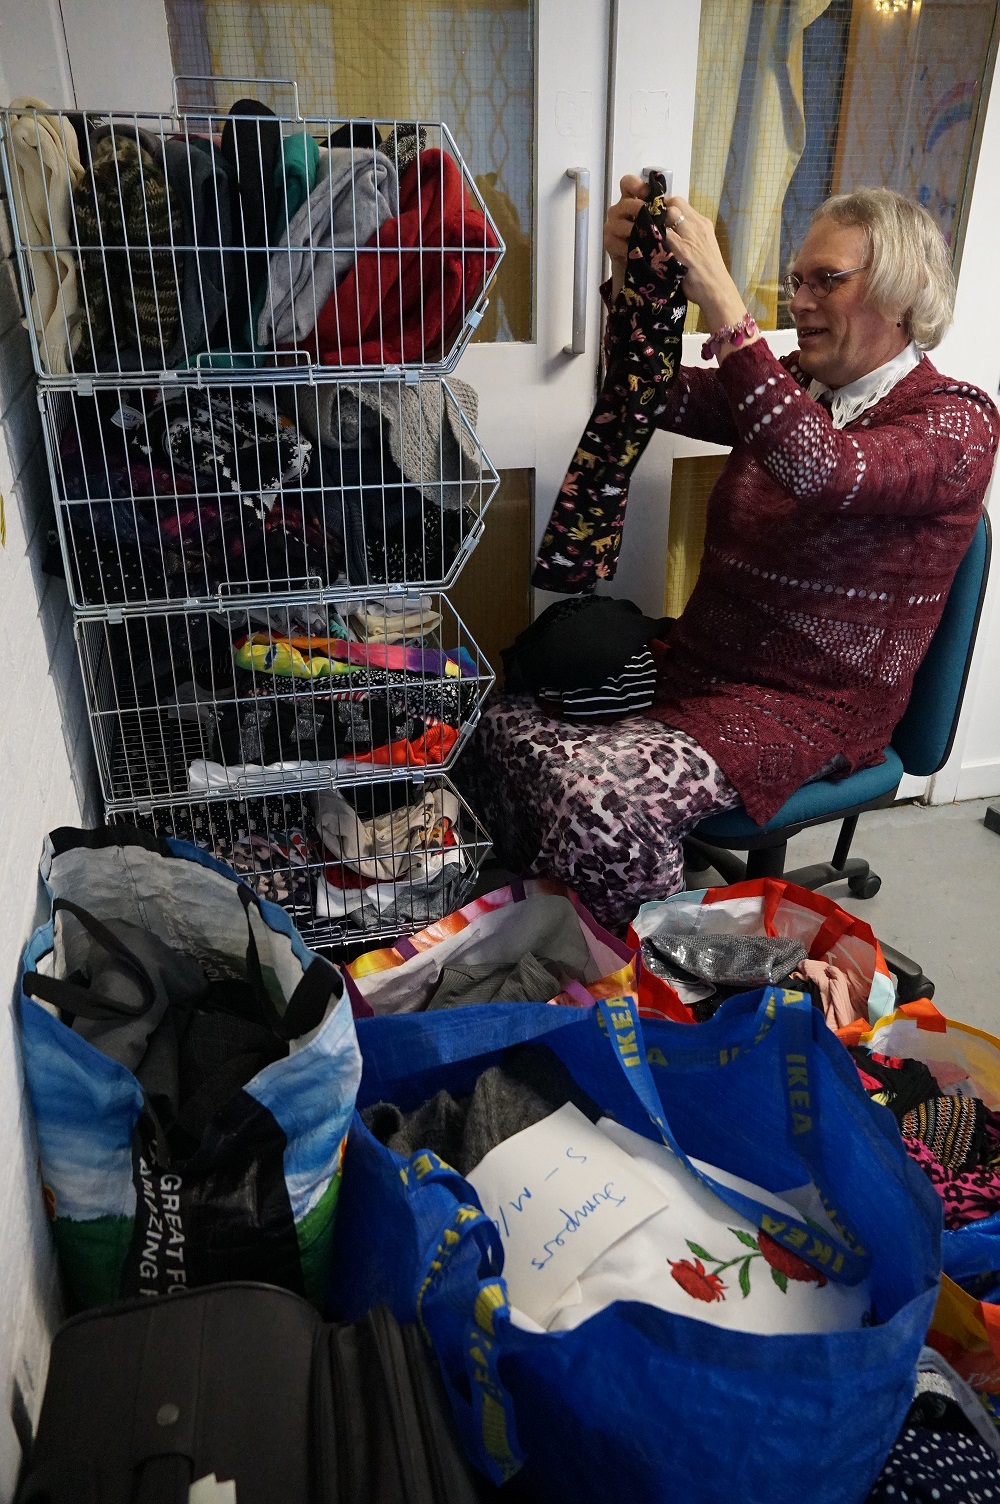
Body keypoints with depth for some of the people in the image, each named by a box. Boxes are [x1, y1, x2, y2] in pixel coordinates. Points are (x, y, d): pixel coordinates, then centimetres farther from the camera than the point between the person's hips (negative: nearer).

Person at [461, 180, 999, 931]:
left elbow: (823, 474, -30)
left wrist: (724, 308, -33)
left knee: (597, 798, -29)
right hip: (700, 663, 7)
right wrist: (631, 276, -17)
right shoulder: (794, 386, 12)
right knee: (504, 723, -8)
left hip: (809, 705, -7)